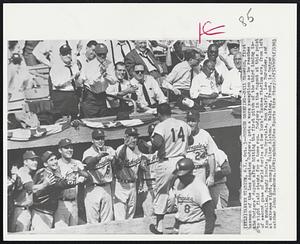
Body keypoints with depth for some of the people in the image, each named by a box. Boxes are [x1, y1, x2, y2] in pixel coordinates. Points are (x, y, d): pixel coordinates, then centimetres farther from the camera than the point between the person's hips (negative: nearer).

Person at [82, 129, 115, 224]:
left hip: (107, 188, 3)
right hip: (93, 188, -3)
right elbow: (89, 163, -27)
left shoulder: (109, 150, 9)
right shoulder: (88, 152, -5)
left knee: (107, 220, 9)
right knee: (92, 221, -2)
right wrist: (99, 156, -45)